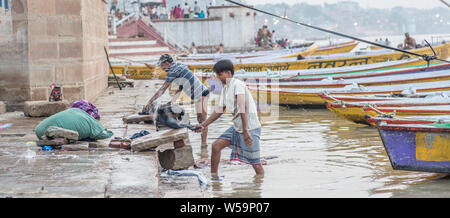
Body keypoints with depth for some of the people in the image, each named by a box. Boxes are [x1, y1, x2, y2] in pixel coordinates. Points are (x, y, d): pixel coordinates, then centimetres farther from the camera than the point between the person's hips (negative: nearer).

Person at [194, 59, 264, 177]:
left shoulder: (237, 84, -15)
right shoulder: (225, 89, 12)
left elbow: (242, 109, -25)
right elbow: (219, 110, 19)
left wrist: (245, 131, -32)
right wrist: (203, 125, 14)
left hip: (250, 127, -9)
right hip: (237, 127, 9)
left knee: (255, 163, -7)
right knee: (216, 146, 7)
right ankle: (213, 177, 16)